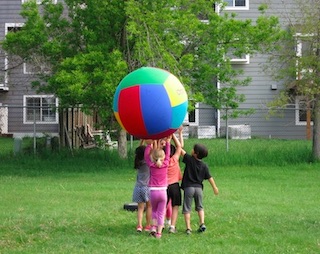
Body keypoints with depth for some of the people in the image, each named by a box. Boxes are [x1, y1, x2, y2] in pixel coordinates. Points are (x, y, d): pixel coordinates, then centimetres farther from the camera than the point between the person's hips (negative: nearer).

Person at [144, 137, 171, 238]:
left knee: (154, 210, 22)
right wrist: (167, 143, 23)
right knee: (161, 213, 6)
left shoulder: (151, 165, -6)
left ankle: (154, 226, 5)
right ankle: (159, 232, 4)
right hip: (163, 191, 0)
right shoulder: (165, 164, -4)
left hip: (153, 191, 0)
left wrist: (149, 144, 16)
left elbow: (146, 155, 9)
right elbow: (167, 154, 12)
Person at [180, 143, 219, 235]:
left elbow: (181, 150, -5)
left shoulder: (189, 160, -8)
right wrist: (215, 188, 18)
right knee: (200, 207, 20)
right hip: (199, 188, 3)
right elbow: (209, 178, 5)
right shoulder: (204, 166, 2)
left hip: (188, 187, -3)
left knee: (186, 209, 3)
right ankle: (202, 223, 5)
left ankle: (188, 228, -2)